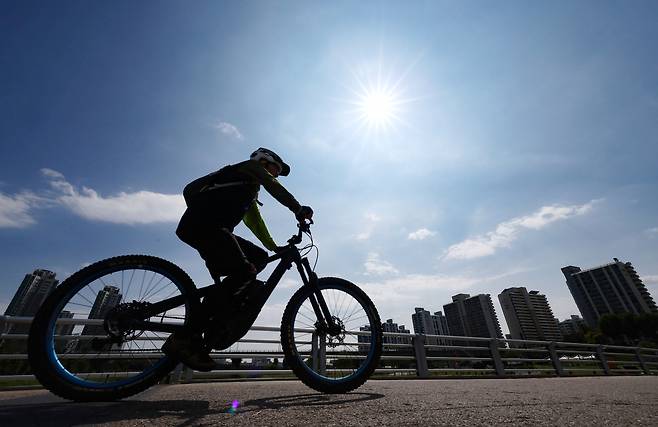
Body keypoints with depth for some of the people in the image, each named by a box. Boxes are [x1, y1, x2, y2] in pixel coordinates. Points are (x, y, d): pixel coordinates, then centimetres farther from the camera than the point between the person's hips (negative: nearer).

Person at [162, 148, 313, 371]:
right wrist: (299, 209, -14)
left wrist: (277, 248, 22)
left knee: (259, 257, 5)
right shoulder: (251, 166, 12)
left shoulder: (251, 193, 34)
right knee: (245, 272, -21)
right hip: (202, 224, -9)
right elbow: (274, 187, -7)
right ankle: (184, 337, -19)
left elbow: (256, 225, 29)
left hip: (215, 228, 9)